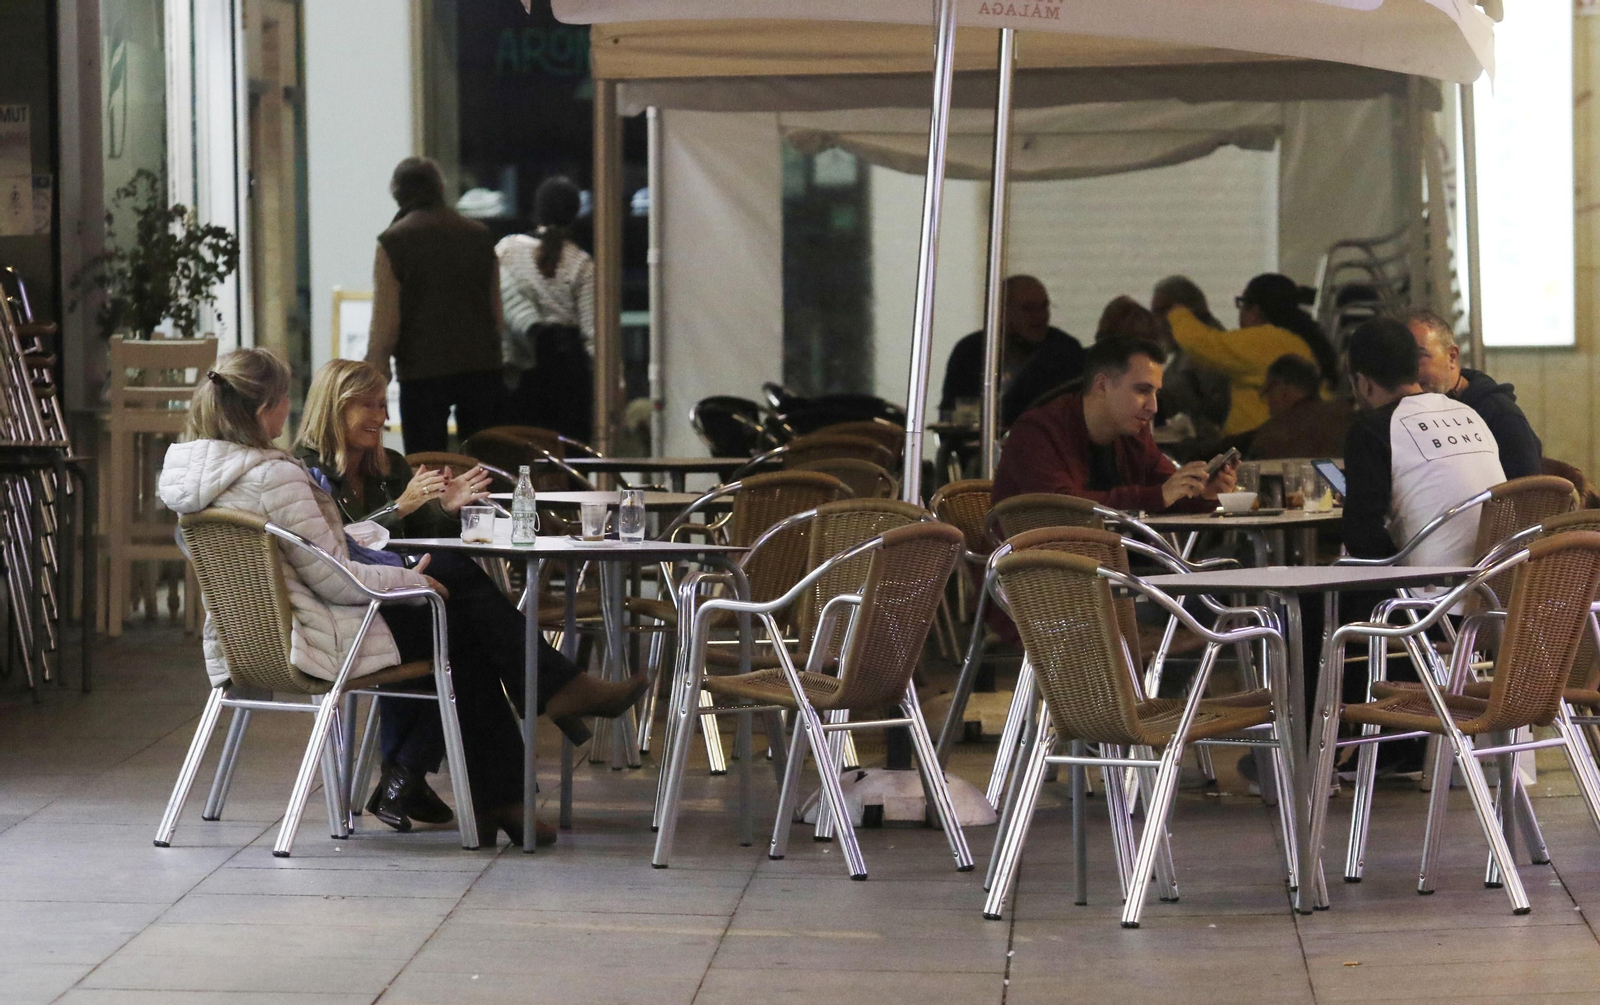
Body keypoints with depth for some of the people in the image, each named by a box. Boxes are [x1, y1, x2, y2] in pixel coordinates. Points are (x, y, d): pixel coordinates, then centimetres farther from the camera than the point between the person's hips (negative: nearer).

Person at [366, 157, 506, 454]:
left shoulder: (392, 242, -5)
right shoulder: (479, 235, 8)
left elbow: (385, 323, -7)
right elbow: (497, 311, 13)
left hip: (423, 372, -4)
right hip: (481, 368, 4)